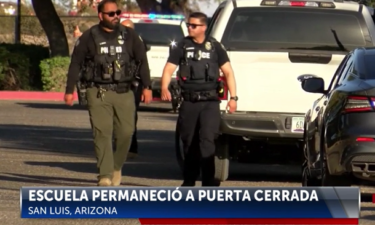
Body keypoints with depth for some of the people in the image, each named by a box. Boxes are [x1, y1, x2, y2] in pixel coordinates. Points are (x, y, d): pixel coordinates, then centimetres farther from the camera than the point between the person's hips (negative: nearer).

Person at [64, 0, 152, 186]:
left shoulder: (128, 36, 8)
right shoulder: (89, 37, 3)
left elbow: (142, 60, 12)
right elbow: (75, 63, 6)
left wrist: (146, 86, 5)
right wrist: (69, 90, 4)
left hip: (124, 93, 2)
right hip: (98, 93, -2)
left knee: (125, 132, -3)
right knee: (102, 133, -11)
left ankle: (116, 168, 19)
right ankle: (105, 176, -13)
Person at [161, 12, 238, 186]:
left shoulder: (215, 47, 7)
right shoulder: (181, 47, 8)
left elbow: (228, 72, 8)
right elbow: (169, 69, -1)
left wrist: (233, 97, -3)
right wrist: (164, 88, -21)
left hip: (210, 102, -2)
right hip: (189, 102, 2)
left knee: (207, 140, -15)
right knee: (189, 143, 8)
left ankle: (208, 181, -17)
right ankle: (189, 181, 21)